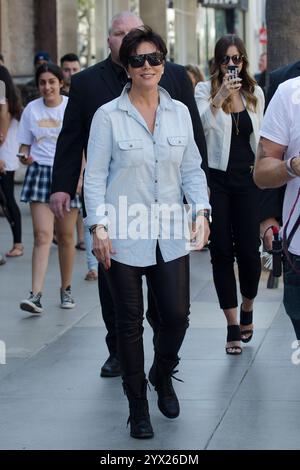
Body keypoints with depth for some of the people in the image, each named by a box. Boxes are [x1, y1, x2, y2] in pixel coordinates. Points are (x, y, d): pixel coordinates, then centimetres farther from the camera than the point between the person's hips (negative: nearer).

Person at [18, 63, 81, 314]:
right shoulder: (31, 109, 5)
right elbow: (25, 145, 13)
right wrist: (25, 157, -10)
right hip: (40, 172, 1)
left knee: (66, 235, 6)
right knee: (42, 235, -10)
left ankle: (66, 289, 23)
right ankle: (36, 295, -15)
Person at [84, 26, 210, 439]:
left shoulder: (180, 112, 6)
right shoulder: (108, 116, -4)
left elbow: (191, 169, 11)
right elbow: (95, 176, -3)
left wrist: (201, 209, -3)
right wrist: (98, 227, -10)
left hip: (170, 236, 3)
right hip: (124, 237, -3)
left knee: (177, 315, 0)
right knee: (130, 323, 5)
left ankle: (162, 375, 32)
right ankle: (138, 406, 20)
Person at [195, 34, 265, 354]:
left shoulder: (255, 94, 9)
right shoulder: (205, 90, -1)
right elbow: (201, 124, -19)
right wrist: (219, 98, -32)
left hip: (247, 180, 2)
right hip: (217, 180, -2)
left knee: (248, 250, -3)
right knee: (221, 251, -1)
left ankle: (247, 308, 25)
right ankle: (233, 326, 5)